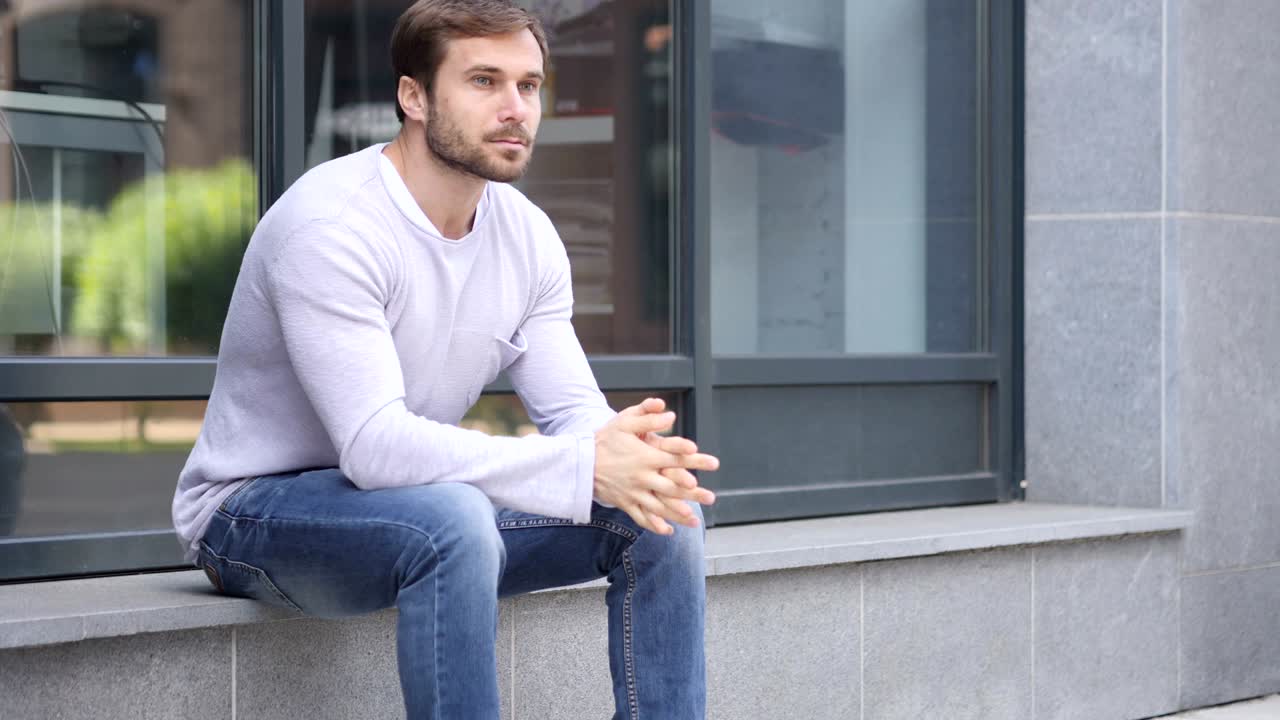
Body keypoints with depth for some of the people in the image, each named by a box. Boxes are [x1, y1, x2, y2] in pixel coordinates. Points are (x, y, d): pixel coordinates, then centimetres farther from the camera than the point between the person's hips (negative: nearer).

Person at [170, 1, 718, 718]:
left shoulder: (527, 234, 0)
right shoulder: (330, 225, -25)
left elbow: (574, 408, -2)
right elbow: (375, 445, -33)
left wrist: (622, 454, -28)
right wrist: (584, 467, -39)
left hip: (419, 504, 7)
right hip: (256, 511, -7)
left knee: (661, 514, -8)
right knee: (452, 518, -38)